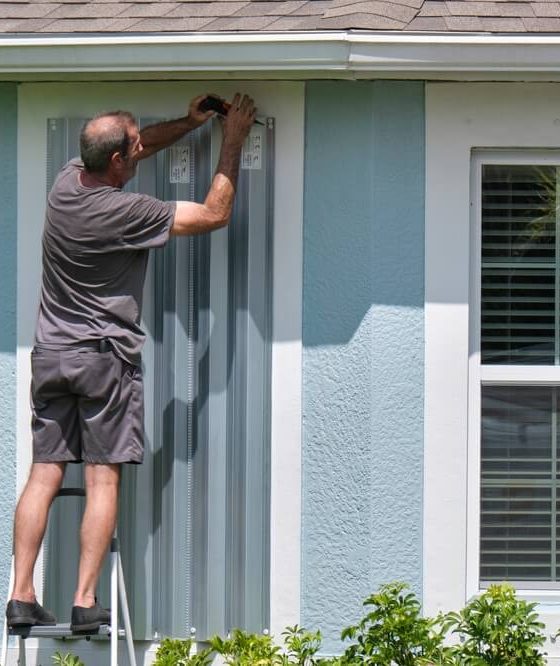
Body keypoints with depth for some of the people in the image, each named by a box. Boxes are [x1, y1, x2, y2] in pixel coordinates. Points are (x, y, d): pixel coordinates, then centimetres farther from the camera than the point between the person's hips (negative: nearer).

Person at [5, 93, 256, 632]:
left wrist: (190, 122, 21)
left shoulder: (66, 183, 3)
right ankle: (85, 602, -7)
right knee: (103, 480, -3)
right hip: (104, 359, -6)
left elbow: (135, 146, 23)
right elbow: (215, 214, -6)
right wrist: (232, 141, 2)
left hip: (50, 355, 6)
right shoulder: (128, 212, -16)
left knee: (43, 475, 4)